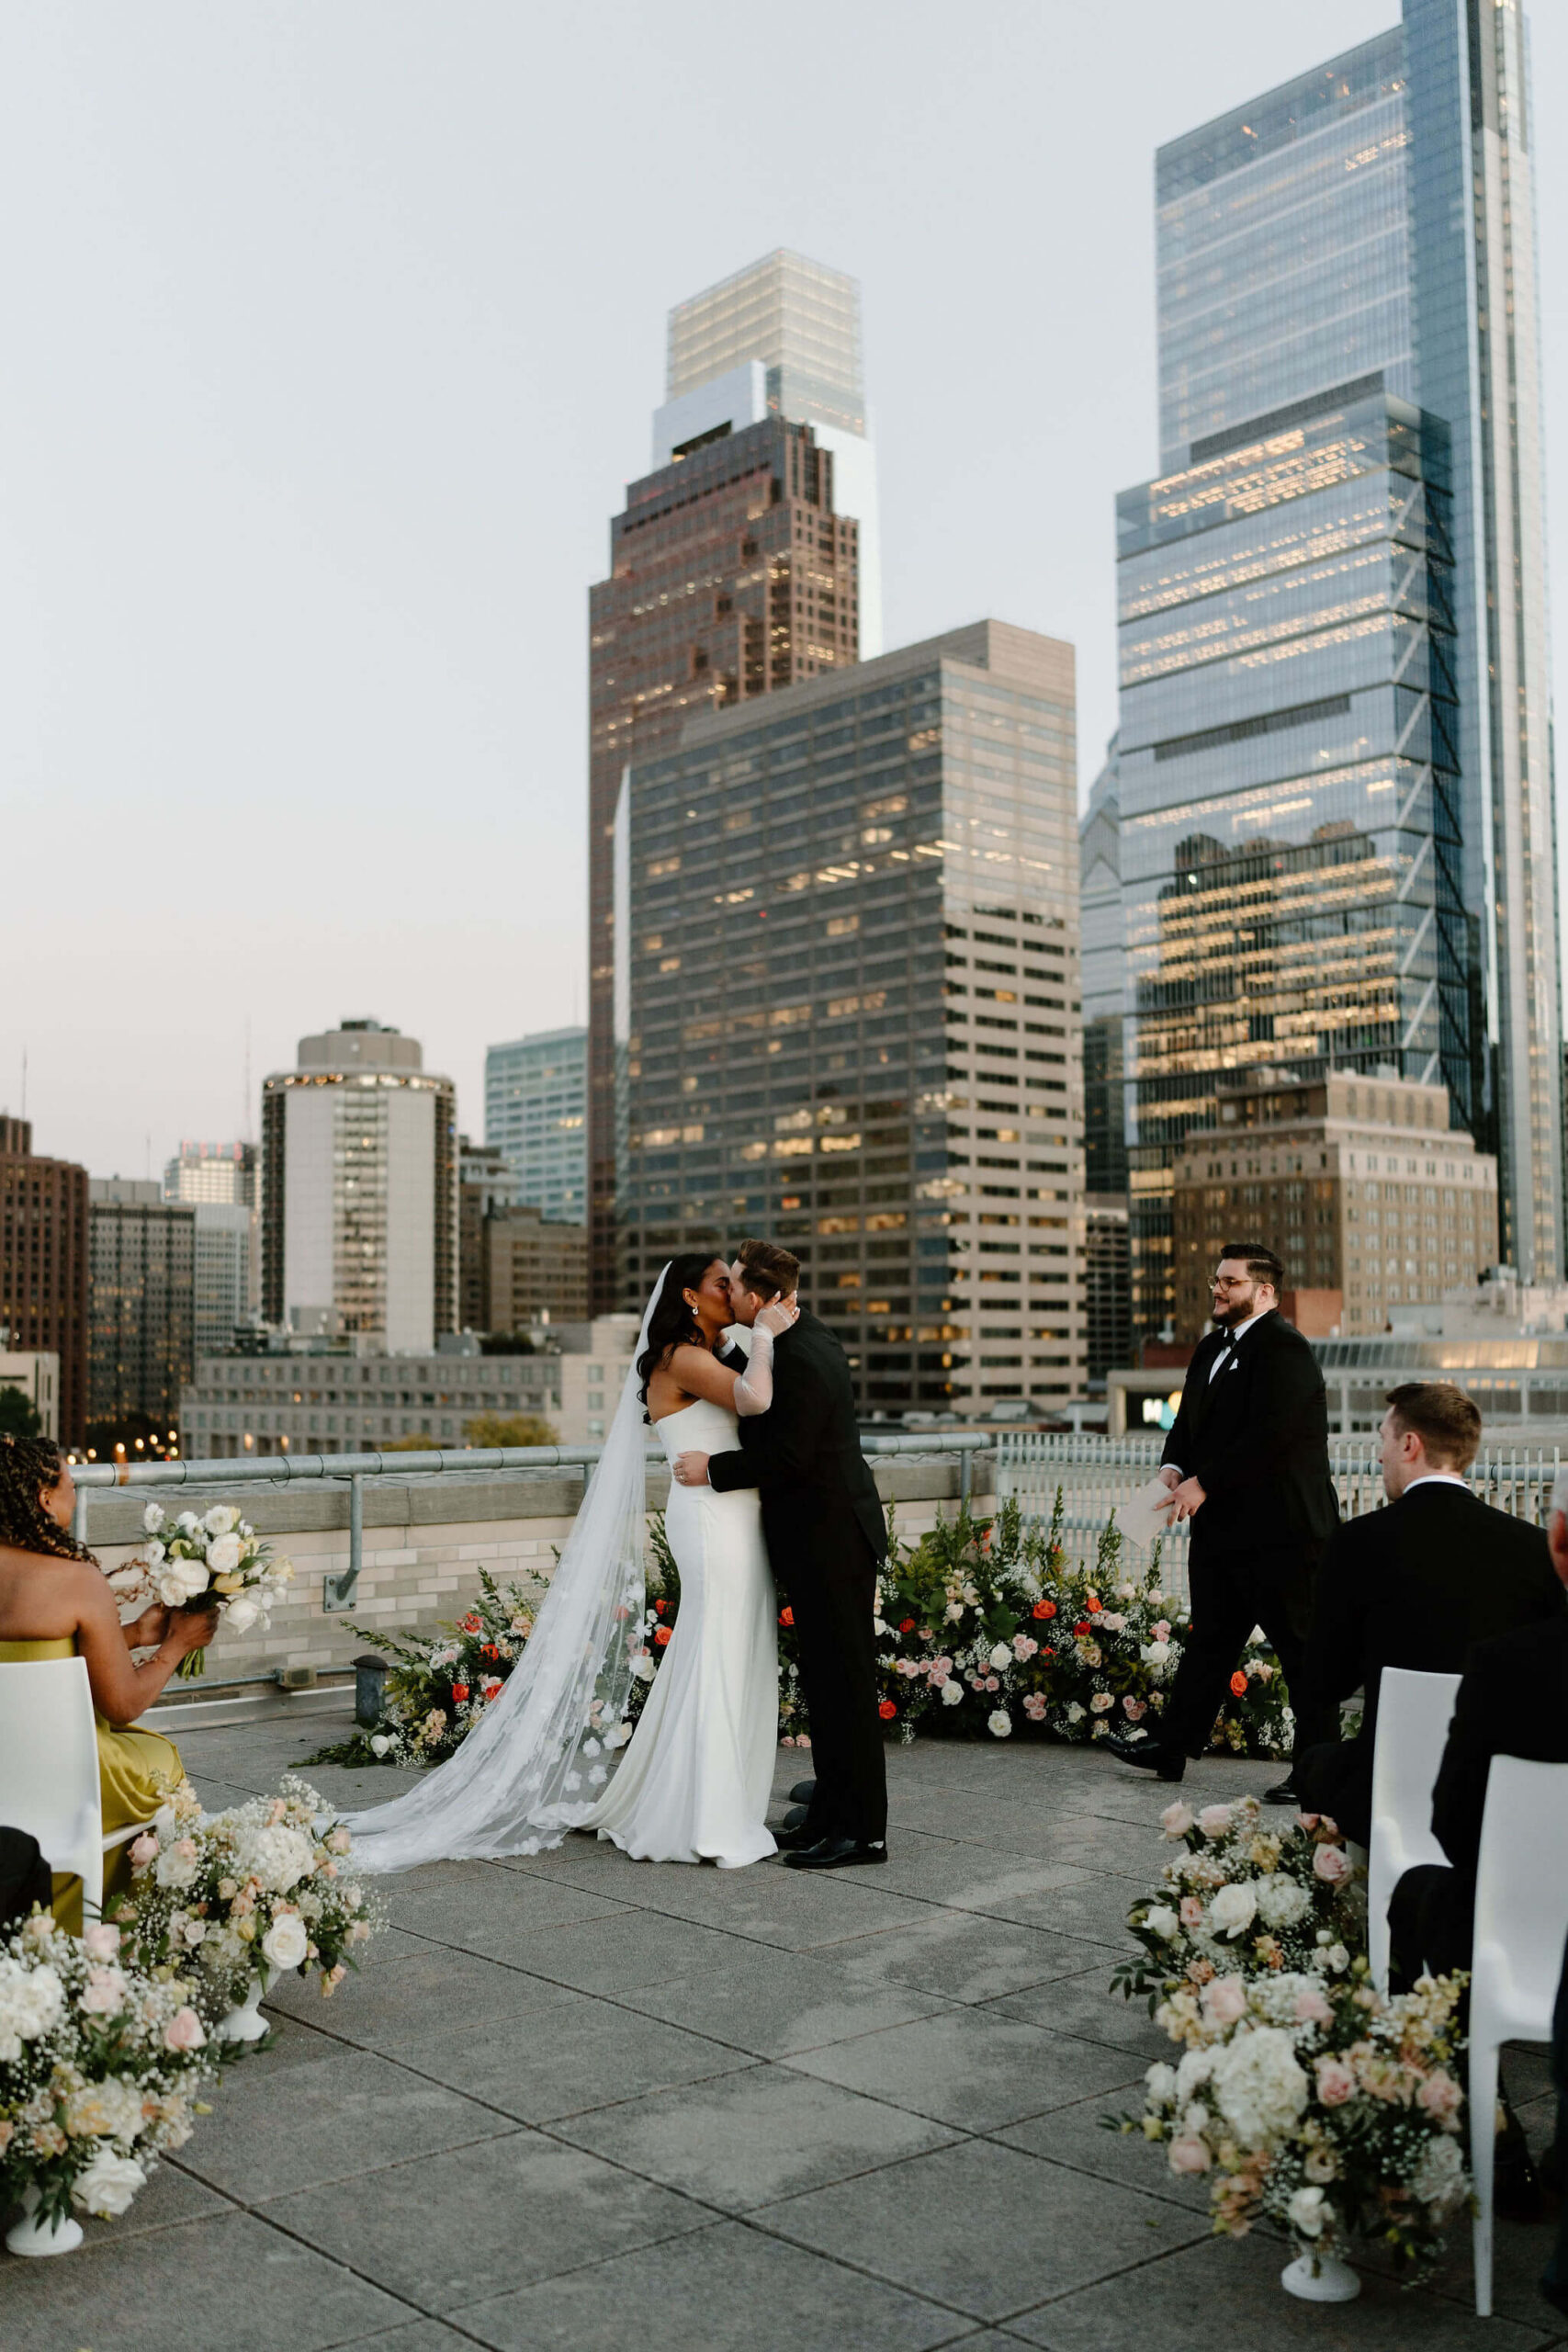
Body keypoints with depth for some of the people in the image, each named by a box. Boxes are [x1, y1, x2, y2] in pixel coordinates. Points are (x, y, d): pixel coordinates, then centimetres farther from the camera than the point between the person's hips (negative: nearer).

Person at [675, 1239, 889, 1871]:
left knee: (844, 1684, -4)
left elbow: (786, 1457, -23)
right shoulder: (807, 1335, 11)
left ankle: (862, 1832, 3)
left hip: (830, 1540, -11)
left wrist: (714, 1469, -14)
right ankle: (832, 1814, 24)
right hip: (828, 1538, 11)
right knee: (826, 1682, 15)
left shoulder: (799, 1359, -21)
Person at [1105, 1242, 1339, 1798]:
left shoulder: (1284, 1347, -14)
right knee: (1210, 1639, 17)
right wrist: (1173, 1467, -2)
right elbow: (1189, 1420, 19)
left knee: (1300, 1648, -1)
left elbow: (1268, 1434, -22)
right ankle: (1172, 1747, 25)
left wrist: (1203, 1482, -20)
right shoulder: (1212, 1348, 16)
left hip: (1279, 1529, -10)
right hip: (1221, 1526, 10)